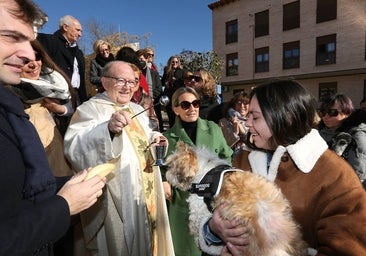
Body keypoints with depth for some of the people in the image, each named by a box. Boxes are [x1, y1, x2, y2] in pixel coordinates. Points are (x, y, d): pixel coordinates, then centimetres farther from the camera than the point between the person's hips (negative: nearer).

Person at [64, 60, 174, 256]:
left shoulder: (137, 110, 12)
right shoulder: (90, 109, -12)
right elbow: (75, 149, -27)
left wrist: (154, 138, 2)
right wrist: (108, 128, -43)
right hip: (117, 202, -7)